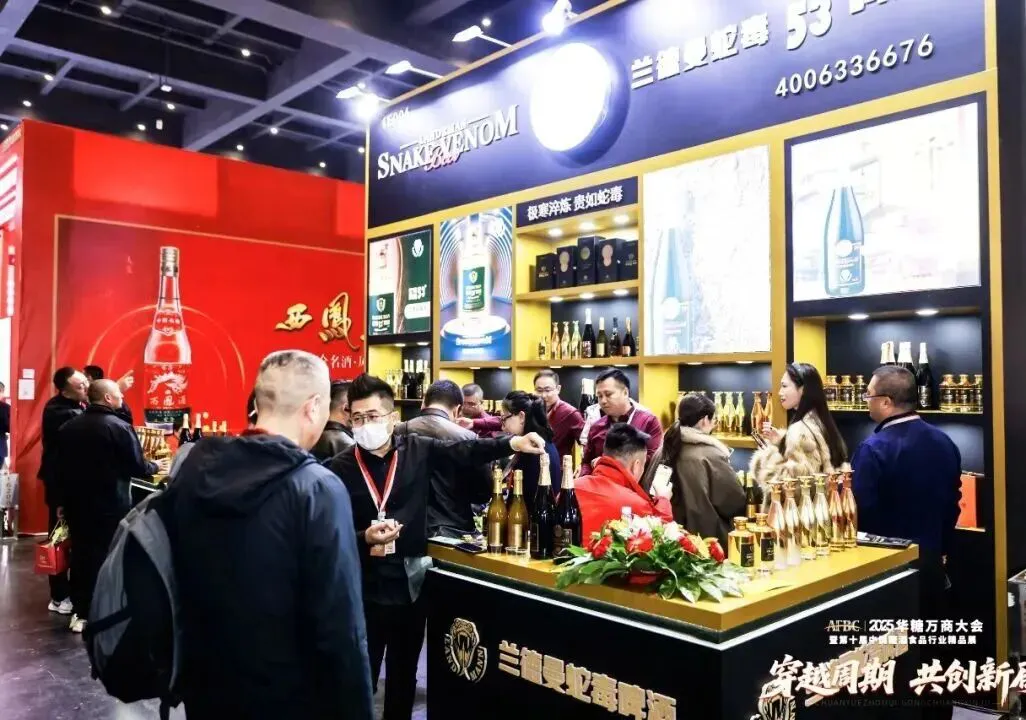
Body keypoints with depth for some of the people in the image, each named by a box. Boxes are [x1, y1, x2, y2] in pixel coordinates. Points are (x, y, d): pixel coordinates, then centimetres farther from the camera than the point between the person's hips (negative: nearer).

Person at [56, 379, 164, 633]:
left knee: (81, 554, 12)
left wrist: (64, 498, 17)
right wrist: (156, 467, 6)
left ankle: (81, 613, 19)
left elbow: (60, 466, 10)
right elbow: (137, 467, -14)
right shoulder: (119, 427, -15)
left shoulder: (68, 427, 5)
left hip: (76, 503, 6)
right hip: (110, 505, -6)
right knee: (110, 556, 5)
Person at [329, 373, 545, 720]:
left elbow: (465, 451, -12)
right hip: (364, 589, -3)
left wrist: (511, 443, -26)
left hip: (411, 584, 3)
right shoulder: (341, 468, -8)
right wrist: (365, 538, -26)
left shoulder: (417, 449, -1)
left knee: (404, 676, 20)